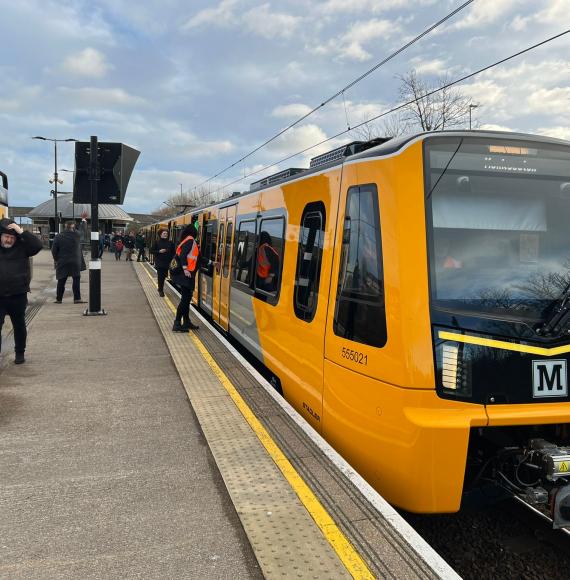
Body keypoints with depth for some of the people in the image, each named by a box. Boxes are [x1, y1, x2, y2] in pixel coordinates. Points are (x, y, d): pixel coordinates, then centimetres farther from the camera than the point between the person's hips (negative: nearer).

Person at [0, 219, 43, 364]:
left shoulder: (22, 247, -1)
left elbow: (38, 245, -16)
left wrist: (21, 231, -19)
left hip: (18, 296, -1)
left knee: (19, 325, 14)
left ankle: (20, 353, 30)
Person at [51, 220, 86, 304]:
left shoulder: (58, 237, -1)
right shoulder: (77, 235, -7)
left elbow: (54, 250, -1)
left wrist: (56, 259, 12)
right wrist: (84, 221, 29)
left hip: (62, 263, 2)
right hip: (75, 262, -2)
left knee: (61, 281, 9)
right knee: (76, 280, 3)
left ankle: (59, 299, 16)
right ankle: (77, 299, 1)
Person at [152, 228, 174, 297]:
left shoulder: (170, 243, 4)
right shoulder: (157, 242, -2)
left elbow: (173, 252, 8)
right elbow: (153, 251, 0)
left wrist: (171, 260, -3)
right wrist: (159, 251, -15)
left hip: (167, 263, 2)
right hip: (159, 262, -2)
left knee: (163, 276, 9)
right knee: (160, 276, -4)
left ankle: (160, 289, 31)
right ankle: (161, 290, 6)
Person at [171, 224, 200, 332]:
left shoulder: (186, 241, 17)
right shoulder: (190, 241, -8)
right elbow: (183, 255, -20)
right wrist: (185, 269, -25)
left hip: (187, 274, 9)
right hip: (186, 274, -9)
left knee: (187, 298, 13)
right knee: (185, 299, -8)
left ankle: (186, 322, 20)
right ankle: (177, 324, -7)